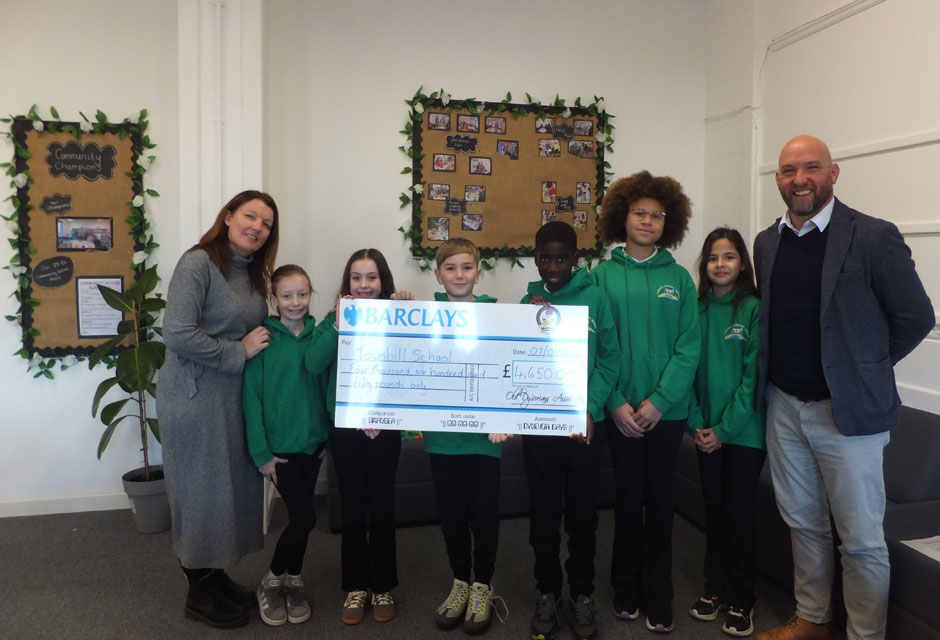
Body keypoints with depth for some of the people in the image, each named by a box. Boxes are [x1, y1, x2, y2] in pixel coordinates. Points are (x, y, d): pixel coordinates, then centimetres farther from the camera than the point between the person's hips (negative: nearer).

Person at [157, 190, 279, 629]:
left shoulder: (253, 273, 10)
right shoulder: (199, 263, -14)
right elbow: (178, 335, -23)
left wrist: (264, 342, 2)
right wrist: (239, 352, -16)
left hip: (235, 395, 8)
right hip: (195, 395, -8)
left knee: (233, 487, 15)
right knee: (201, 491, 5)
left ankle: (217, 576, 34)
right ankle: (199, 595, 23)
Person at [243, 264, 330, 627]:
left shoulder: (319, 336, 1)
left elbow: (329, 386, 6)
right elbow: (252, 397, -9)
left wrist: (329, 437, 1)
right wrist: (261, 453, -11)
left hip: (312, 442, 4)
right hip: (280, 444, -4)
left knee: (299, 516, 13)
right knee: (304, 517, -7)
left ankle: (293, 582, 33)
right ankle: (271, 582, 16)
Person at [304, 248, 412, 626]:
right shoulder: (333, 320, 1)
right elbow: (313, 364, -14)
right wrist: (340, 324, -21)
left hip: (385, 427, -1)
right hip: (345, 427, 1)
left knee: (381, 506, 8)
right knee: (352, 507, 10)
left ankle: (383, 587, 25)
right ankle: (355, 586, 25)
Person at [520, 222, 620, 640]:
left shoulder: (595, 297, -2)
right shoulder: (529, 302, 6)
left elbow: (610, 358, -4)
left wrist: (590, 409, -13)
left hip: (585, 425, -1)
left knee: (582, 515, 11)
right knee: (543, 515, 11)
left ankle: (582, 593, 29)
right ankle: (548, 592, 29)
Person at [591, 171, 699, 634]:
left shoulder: (679, 278, 2)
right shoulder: (603, 276, 0)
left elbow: (688, 347, -3)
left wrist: (659, 401, -12)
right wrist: (616, 403, -12)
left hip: (667, 409, 1)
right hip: (621, 409, 0)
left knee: (659, 500, 10)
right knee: (628, 497, 10)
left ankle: (658, 599, 23)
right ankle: (626, 590, 27)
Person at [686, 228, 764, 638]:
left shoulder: (754, 309, -8)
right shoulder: (697, 309, 3)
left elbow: (754, 375, -12)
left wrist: (725, 428, -14)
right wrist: (696, 423, -5)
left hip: (744, 430, -3)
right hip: (707, 430, 4)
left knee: (739, 511, 5)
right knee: (713, 509, 12)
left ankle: (742, 600, 21)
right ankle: (716, 588, 28)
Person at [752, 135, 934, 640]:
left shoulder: (873, 237, -10)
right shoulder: (766, 242, 6)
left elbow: (916, 317, -4)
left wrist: (863, 370, 1)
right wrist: (776, 373, 10)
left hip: (846, 410, -5)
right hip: (783, 405, 5)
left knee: (861, 538, 5)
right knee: (802, 523, 18)